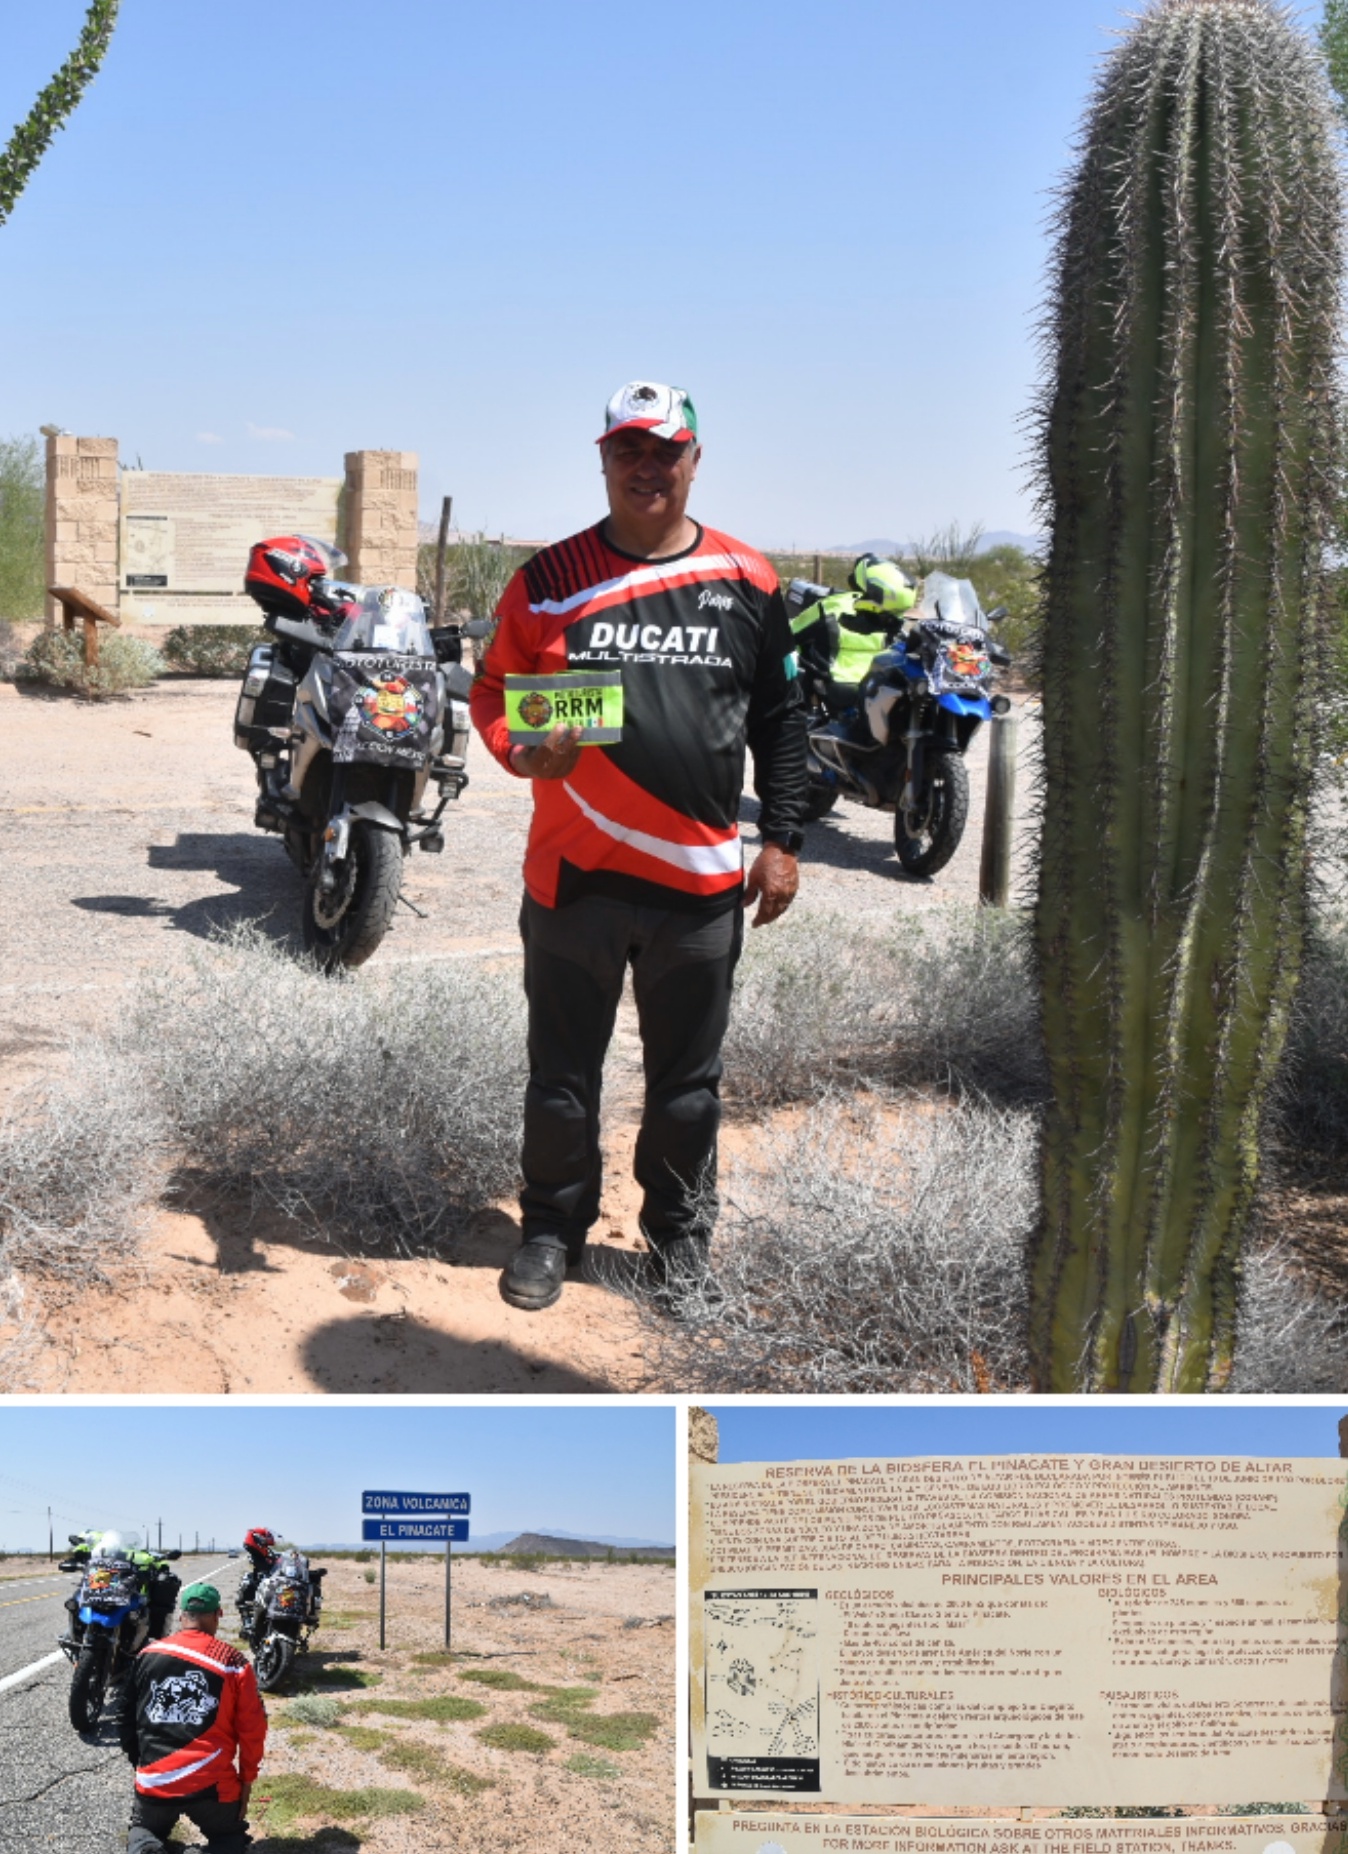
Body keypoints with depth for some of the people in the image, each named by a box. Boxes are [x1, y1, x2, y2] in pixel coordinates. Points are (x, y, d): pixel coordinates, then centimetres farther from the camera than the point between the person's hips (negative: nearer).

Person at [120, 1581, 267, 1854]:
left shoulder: (147, 1655, 5)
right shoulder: (233, 1662, -4)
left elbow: (128, 1717, 14)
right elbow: (252, 1729, -2)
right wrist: (247, 1780, 11)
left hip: (153, 1780, 2)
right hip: (211, 1785, -2)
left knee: (145, 1830, 31)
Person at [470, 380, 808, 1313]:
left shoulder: (747, 583, 4)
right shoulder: (549, 578, 2)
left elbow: (781, 719, 10)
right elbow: (493, 690, 8)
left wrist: (782, 839, 5)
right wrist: (522, 751, -13)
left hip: (702, 882, 1)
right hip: (574, 874, 0)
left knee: (688, 1079, 13)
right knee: (563, 1070, 11)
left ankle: (680, 1234, 30)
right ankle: (554, 1227, 29)